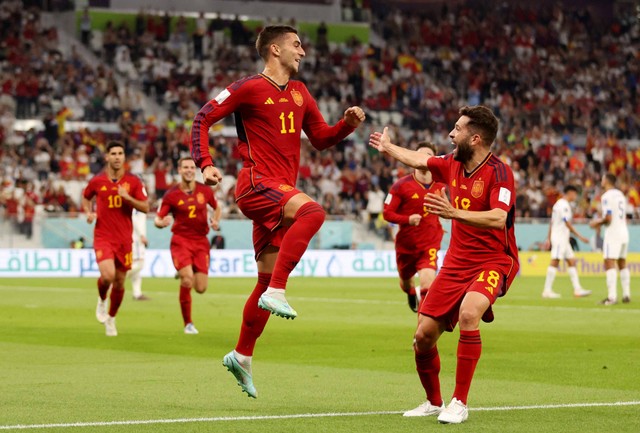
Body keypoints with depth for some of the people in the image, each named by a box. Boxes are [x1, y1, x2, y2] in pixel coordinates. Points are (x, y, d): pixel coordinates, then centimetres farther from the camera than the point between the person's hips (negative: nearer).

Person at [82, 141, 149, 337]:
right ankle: (102, 300, 11)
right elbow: (86, 197, 19)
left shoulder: (133, 181, -1)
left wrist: (127, 197, -18)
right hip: (103, 237, -2)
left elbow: (145, 207, -3)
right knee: (108, 275, -23)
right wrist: (89, 212, 0)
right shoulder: (97, 181, 0)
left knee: (119, 282, 8)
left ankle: (111, 318, 31)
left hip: (124, 238, 2)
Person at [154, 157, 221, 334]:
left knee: (201, 288, -4)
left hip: (201, 241, 3)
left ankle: (183, 275, 35)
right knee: (187, 280, -22)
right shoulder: (171, 195, -2)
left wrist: (216, 221, 1)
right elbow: (157, 219, 0)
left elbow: (217, 207, 22)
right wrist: (161, 222, -24)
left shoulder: (205, 191, 5)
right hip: (180, 241, -3)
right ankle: (188, 323, -6)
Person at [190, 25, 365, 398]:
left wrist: (348, 124, 4)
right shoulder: (249, 88, -4)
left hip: (281, 192, 8)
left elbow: (321, 138, 23)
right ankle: (277, 292, -33)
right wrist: (206, 164, -14)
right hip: (257, 185, -8)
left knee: (267, 281, 11)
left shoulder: (300, 93, 16)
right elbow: (203, 119, -3)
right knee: (313, 211, -35)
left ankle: (242, 356, 23)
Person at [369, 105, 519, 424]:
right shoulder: (453, 163, 3)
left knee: (468, 312, -35)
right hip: (457, 262, 7)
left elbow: (497, 219, -34)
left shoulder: (498, 173, -18)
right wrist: (387, 147, 39)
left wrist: (454, 213, -47)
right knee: (424, 336, 3)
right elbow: (419, 160, 25)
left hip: (493, 261, -7)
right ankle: (433, 402, 29)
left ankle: (459, 403, -25)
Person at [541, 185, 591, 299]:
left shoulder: (559, 203, 18)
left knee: (571, 261, 7)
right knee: (555, 262, -10)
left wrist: (549, 238, 22)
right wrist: (580, 236, -17)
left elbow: (551, 222, 20)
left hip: (564, 239, 11)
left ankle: (577, 289, 5)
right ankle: (547, 291, -11)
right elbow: (567, 223, -18)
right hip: (560, 237, -11)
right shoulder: (564, 205, -13)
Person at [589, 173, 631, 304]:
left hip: (613, 233, -9)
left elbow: (608, 218, -19)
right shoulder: (620, 194, 15)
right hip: (624, 231, 9)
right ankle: (626, 295, 17)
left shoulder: (606, 196, -12)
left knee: (609, 264, -10)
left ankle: (612, 296, -19)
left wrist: (598, 222, 0)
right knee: (622, 264, 16)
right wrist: (600, 222, 24)